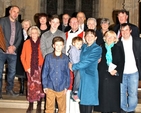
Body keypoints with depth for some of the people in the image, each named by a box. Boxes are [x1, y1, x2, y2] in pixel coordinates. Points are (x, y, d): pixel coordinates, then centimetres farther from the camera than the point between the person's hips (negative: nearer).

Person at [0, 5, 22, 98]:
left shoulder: (18, 24, 17)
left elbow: (20, 38, 12)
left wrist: (14, 46, -6)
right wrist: (8, 47, -12)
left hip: (13, 51, 4)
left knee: (12, 71, 6)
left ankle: (10, 89, 20)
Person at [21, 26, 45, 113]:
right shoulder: (26, 43, 3)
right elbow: (22, 57, 5)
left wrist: (43, 66, -6)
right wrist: (26, 68, -2)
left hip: (39, 68, -1)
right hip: (30, 69, 1)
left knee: (39, 86, -3)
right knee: (31, 86, 3)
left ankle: (39, 106, 10)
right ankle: (30, 105, 16)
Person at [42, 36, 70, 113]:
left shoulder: (65, 58, -2)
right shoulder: (48, 57, -3)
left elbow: (67, 73, 3)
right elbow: (44, 72, 0)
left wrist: (66, 86, 2)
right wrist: (45, 85, -1)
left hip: (61, 88, 1)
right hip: (50, 87, 0)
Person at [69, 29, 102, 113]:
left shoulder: (97, 49, -8)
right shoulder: (83, 47, 12)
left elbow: (87, 62, -14)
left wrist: (73, 66, -6)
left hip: (90, 77, -6)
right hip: (81, 75, 6)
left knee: (88, 99, -1)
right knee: (82, 99, 9)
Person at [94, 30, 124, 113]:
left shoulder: (118, 49, 6)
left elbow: (121, 63, 1)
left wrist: (116, 71, -13)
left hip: (113, 77, -1)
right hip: (102, 77, 1)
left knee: (112, 96, 2)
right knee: (103, 96, 2)